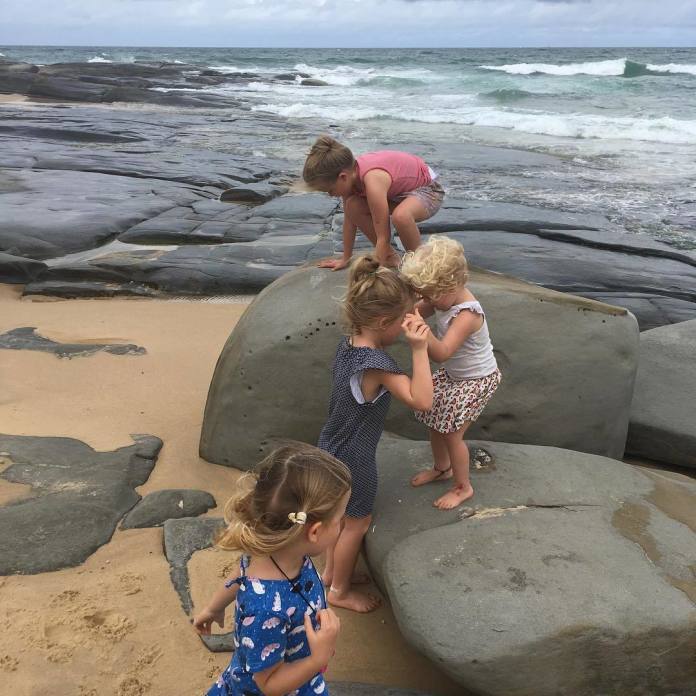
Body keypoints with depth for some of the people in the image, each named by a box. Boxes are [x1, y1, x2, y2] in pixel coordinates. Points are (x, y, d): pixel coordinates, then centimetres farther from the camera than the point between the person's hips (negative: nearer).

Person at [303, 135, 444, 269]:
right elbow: (349, 219, -1)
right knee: (353, 206, -11)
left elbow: (383, 237, -33)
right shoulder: (349, 172, -14)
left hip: (428, 189, -8)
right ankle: (390, 256, 5)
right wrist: (345, 259, 5)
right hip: (400, 191, 8)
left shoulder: (373, 182, -37)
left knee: (400, 216, -39)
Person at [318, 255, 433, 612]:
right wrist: (419, 348, -40)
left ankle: (330, 570, 49)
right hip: (353, 459, -8)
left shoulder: (348, 343, -6)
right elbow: (421, 399, -39)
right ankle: (340, 591, 35)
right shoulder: (377, 365, -34)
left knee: (340, 513, 28)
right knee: (357, 523, 15)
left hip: (331, 446, 8)